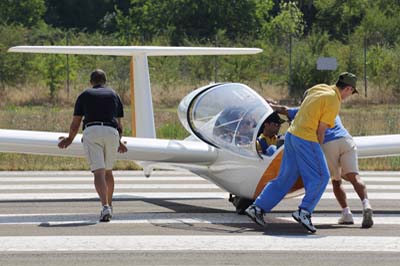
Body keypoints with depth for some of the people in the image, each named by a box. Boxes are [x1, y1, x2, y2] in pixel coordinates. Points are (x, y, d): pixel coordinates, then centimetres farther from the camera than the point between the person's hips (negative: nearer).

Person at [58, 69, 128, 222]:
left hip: (91, 131, -2)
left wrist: (70, 139, 33)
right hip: (111, 133, 2)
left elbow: (75, 123, 15)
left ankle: (105, 207, -29)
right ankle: (109, 206, 31)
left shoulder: (84, 95, 17)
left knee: (98, 173, -10)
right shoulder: (114, 95, 22)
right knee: (108, 171, 23)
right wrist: (119, 142, 38)